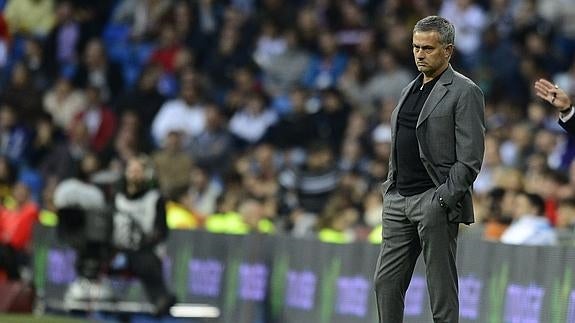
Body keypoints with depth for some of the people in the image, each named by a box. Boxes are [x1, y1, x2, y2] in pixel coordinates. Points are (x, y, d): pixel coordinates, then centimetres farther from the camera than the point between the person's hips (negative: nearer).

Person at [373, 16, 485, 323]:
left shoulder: (464, 92, -7)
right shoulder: (409, 90, 18)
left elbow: (470, 159, -12)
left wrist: (443, 200, -17)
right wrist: (389, 187, 14)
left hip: (435, 201, -8)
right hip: (398, 199, 8)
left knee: (442, 289, -3)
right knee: (386, 282, 6)